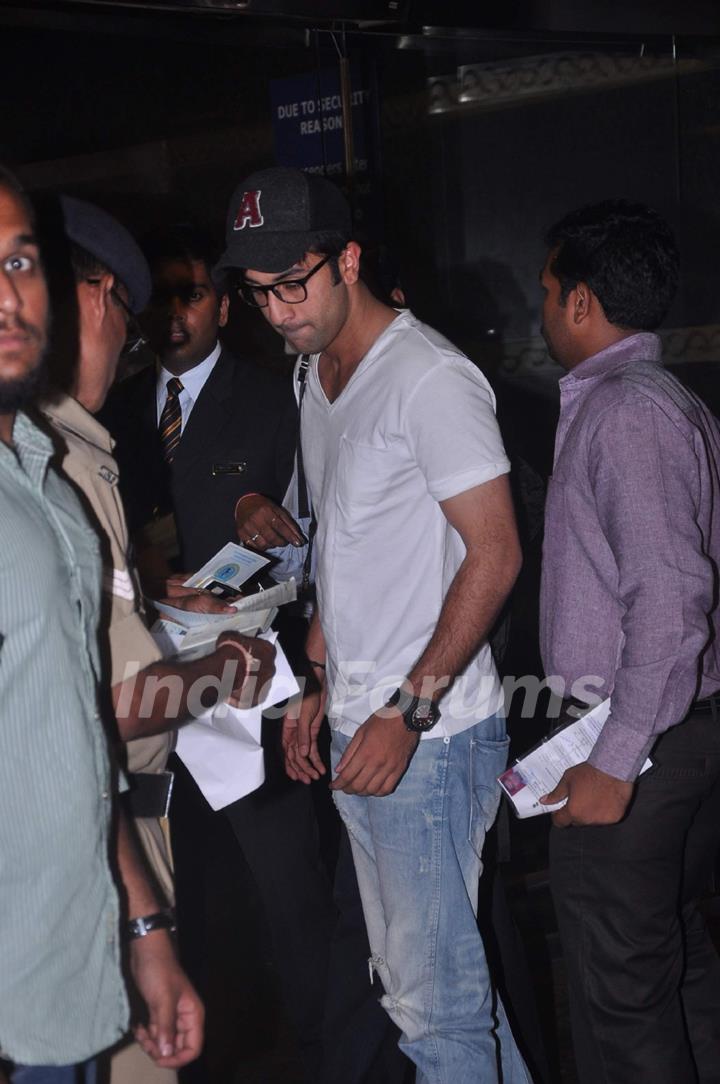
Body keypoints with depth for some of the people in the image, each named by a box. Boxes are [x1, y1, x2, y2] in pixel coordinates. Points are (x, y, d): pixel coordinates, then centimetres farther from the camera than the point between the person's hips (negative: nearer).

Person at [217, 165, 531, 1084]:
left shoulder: (430, 379, -14)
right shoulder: (318, 374, 13)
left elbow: (494, 552, -17)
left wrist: (408, 709, -21)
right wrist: (317, 688, 17)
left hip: (430, 733, -9)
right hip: (356, 727, 9)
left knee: (433, 995, -2)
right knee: (414, 970, 18)